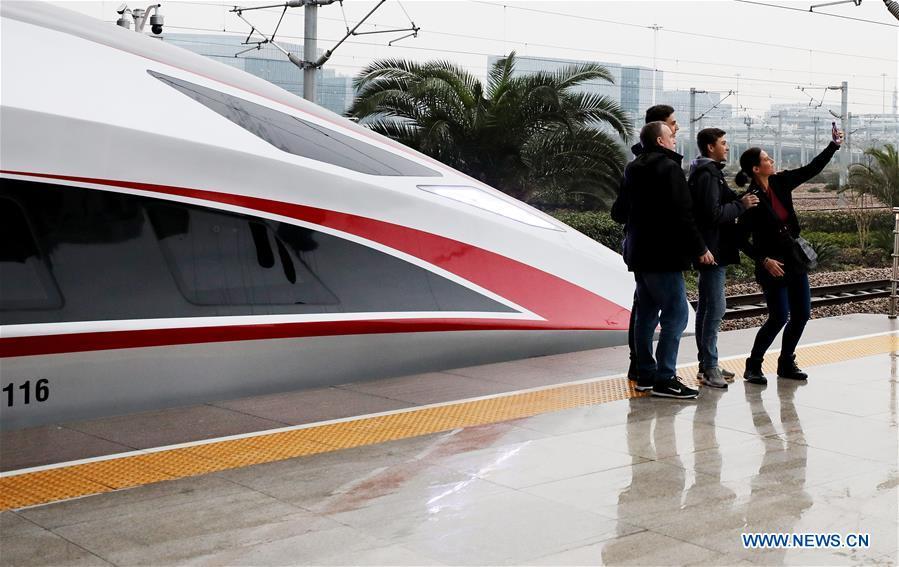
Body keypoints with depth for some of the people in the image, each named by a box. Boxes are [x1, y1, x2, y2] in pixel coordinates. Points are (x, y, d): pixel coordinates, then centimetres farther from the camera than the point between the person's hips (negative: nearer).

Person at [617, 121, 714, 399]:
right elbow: (682, 214, -17)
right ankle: (664, 379, -11)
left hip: (639, 253, 9)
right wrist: (699, 248, -11)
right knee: (676, 313, -8)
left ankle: (645, 374, 17)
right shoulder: (668, 167, -12)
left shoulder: (632, 170, 15)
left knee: (646, 313, 13)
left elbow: (621, 210, 24)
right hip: (663, 255, -9)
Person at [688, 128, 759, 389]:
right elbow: (714, 213, -22)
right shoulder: (708, 175, -15)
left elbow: (721, 202, 18)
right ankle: (710, 367, -6)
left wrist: (740, 200, 2)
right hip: (713, 250, -11)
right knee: (715, 308, -9)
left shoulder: (707, 172, 19)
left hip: (709, 250, 11)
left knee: (706, 307, 13)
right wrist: (741, 205, -11)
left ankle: (706, 364, 20)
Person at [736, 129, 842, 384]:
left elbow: (812, 169, 10)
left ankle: (786, 364, 23)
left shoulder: (781, 182, 1)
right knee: (779, 317, -9)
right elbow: (742, 239, -14)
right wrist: (764, 260, -19)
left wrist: (834, 145, 6)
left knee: (801, 314, 8)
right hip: (773, 266, -7)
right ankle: (753, 367, 6)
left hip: (795, 260, 7)